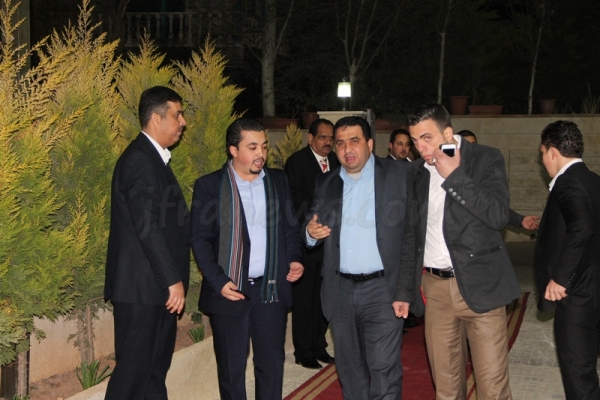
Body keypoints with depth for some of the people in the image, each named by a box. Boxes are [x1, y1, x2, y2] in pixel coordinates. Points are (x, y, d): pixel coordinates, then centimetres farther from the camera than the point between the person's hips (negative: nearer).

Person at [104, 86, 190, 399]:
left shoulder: (154, 158, 16)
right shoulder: (139, 160, -15)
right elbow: (147, 226, -21)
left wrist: (174, 278, 14)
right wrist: (173, 279, -19)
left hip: (158, 285, 10)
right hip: (142, 287, -10)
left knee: (156, 366, 15)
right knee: (134, 367, -3)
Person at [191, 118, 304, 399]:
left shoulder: (278, 180, 8)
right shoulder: (209, 185, -3)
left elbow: (290, 227, 14)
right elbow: (200, 239, -5)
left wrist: (294, 258, -2)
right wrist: (218, 281, -14)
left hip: (272, 288, 3)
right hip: (230, 290, -3)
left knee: (272, 363, 10)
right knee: (231, 367, 8)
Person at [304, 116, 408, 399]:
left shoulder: (400, 174, -3)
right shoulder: (325, 184, 11)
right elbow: (311, 229, 15)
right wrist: (311, 232, -8)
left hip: (382, 288, -4)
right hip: (340, 291, 5)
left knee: (383, 367, -6)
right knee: (349, 368, 15)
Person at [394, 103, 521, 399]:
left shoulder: (486, 159, -2)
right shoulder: (416, 173, 11)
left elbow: (498, 216, -15)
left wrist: (453, 176, -16)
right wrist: (404, 291, 13)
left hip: (479, 285, -4)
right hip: (434, 288, 4)